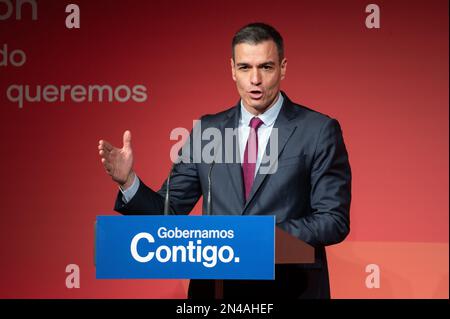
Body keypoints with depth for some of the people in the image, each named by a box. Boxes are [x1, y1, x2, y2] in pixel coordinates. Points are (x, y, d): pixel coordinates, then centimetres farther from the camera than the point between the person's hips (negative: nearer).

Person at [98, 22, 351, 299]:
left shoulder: (320, 131, -4)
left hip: (291, 289, -2)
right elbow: (169, 211, 7)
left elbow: (334, 221, -7)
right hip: (216, 286, 2)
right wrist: (128, 181, -11)